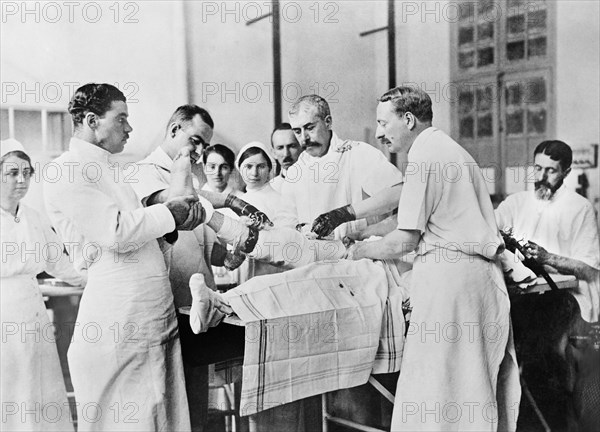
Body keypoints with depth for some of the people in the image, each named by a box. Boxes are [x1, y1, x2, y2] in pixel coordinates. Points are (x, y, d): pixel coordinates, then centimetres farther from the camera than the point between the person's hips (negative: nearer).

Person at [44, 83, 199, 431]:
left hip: (156, 318, 9)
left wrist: (184, 212, 5)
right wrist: (169, 213, -6)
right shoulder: (67, 171, -9)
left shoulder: (108, 169, 20)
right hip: (118, 327, -8)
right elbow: (116, 233, -19)